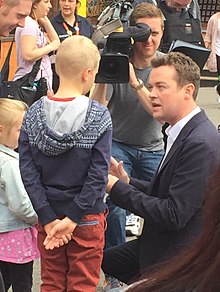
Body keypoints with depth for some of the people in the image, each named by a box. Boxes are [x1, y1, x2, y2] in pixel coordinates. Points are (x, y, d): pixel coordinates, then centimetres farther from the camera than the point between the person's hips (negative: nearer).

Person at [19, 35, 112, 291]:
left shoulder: (34, 114, -6)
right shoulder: (98, 116, -14)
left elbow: (28, 171, -8)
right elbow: (98, 174, -18)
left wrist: (48, 218, -8)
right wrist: (73, 218, -14)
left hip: (48, 215, 3)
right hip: (87, 219, -3)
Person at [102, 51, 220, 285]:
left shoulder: (200, 144, -25)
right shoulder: (183, 133, 6)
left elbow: (174, 215, -26)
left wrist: (118, 188, -19)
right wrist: (127, 182, -3)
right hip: (158, 245, 9)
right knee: (107, 260, 19)